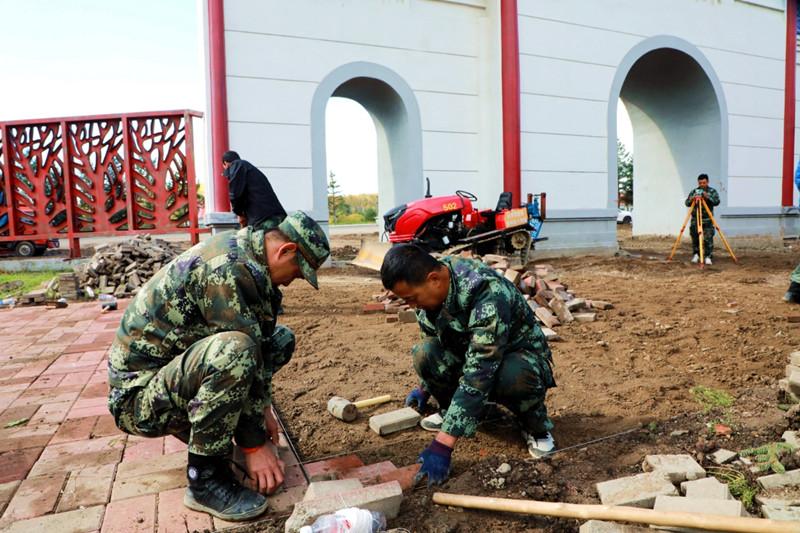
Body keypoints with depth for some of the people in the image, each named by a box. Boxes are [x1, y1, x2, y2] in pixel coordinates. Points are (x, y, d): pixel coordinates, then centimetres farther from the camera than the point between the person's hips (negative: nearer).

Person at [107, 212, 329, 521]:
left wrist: (264, 408, 11)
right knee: (233, 351, -37)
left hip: (173, 363, 9)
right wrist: (255, 445, -17)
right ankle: (205, 479, -17)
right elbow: (241, 352, -25)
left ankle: (206, 431, 12)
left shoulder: (243, 253, 4)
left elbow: (260, 341, 11)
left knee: (281, 338, 7)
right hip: (139, 393, -9)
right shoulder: (229, 269, -26)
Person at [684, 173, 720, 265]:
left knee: (708, 239, -7)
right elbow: (687, 203, 2)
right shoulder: (694, 191, 8)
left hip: (707, 220, -2)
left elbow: (717, 202, -10)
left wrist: (708, 197, -27)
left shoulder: (712, 191, 3)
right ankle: (696, 254, 21)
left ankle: (708, 257, -3)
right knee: (695, 238, 5)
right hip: (695, 219, 2)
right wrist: (691, 199, -20)